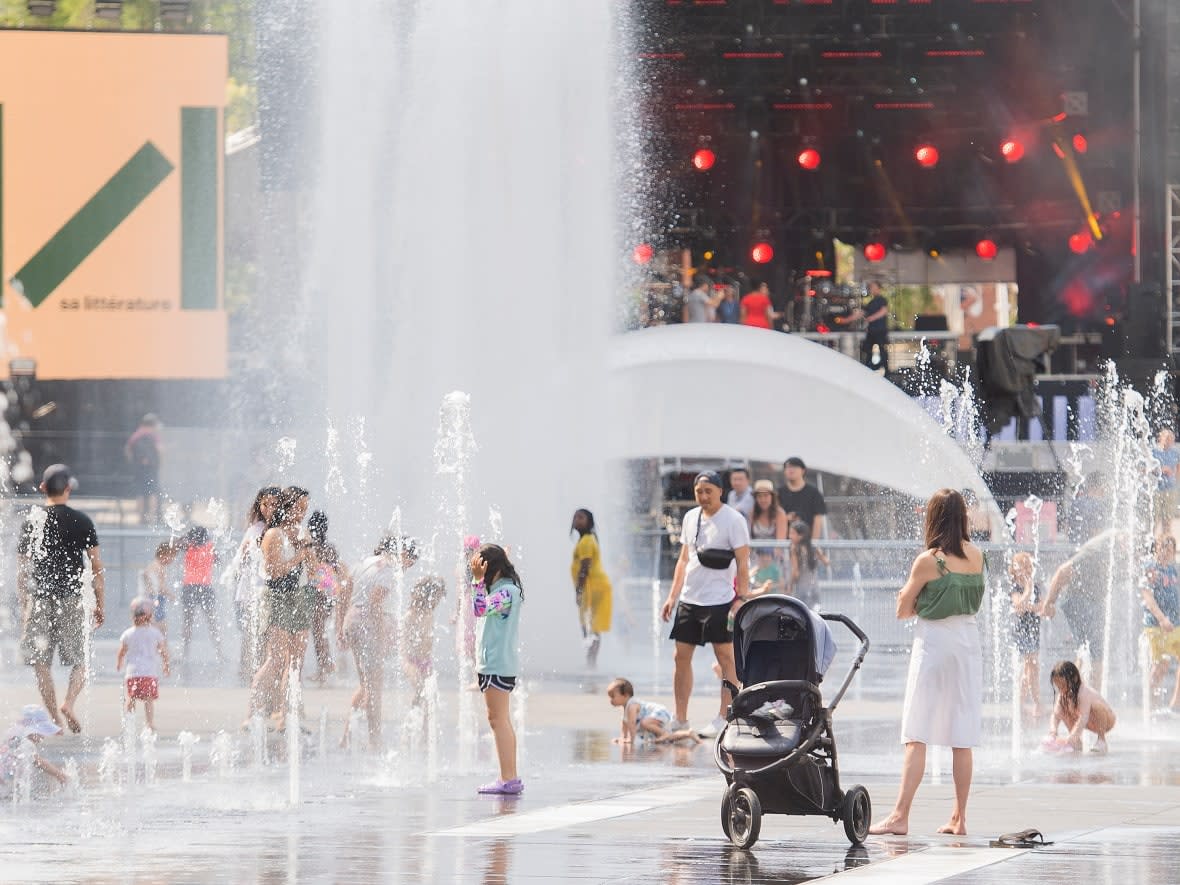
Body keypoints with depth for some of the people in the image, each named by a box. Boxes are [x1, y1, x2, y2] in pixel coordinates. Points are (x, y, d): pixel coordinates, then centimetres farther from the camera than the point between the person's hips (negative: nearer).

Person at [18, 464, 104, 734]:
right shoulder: (81, 521, 0)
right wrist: (100, 605, 6)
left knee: (40, 662, 7)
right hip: (71, 600, 0)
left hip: (40, 601, 0)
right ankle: (69, 703, -15)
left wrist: (24, 607, 8)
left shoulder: (32, 521, 2)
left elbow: (23, 570, 2)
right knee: (80, 661, 9)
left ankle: (55, 718, 3)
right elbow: (97, 567, -1)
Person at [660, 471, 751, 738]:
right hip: (688, 600, 7)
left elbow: (743, 563, -10)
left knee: (726, 658, 0)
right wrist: (672, 596, 14)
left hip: (719, 601, -7)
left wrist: (741, 599, -17)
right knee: (681, 656, 7)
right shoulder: (690, 518, 11)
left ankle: (724, 719, 4)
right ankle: (680, 719, 13)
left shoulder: (733, 520, -8)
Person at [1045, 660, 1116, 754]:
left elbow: (1083, 718, -42)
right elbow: (1055, 715, -16)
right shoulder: (1063, 694, -12)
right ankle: (1077, 743, -4)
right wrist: (1052, 734, -35)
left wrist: (1069, 739, -51)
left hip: (1107, 719, -7)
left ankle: (1101, 741, -21)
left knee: (1096, 706, -38)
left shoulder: (1084, 692, -33)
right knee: (1063, 708, -12)